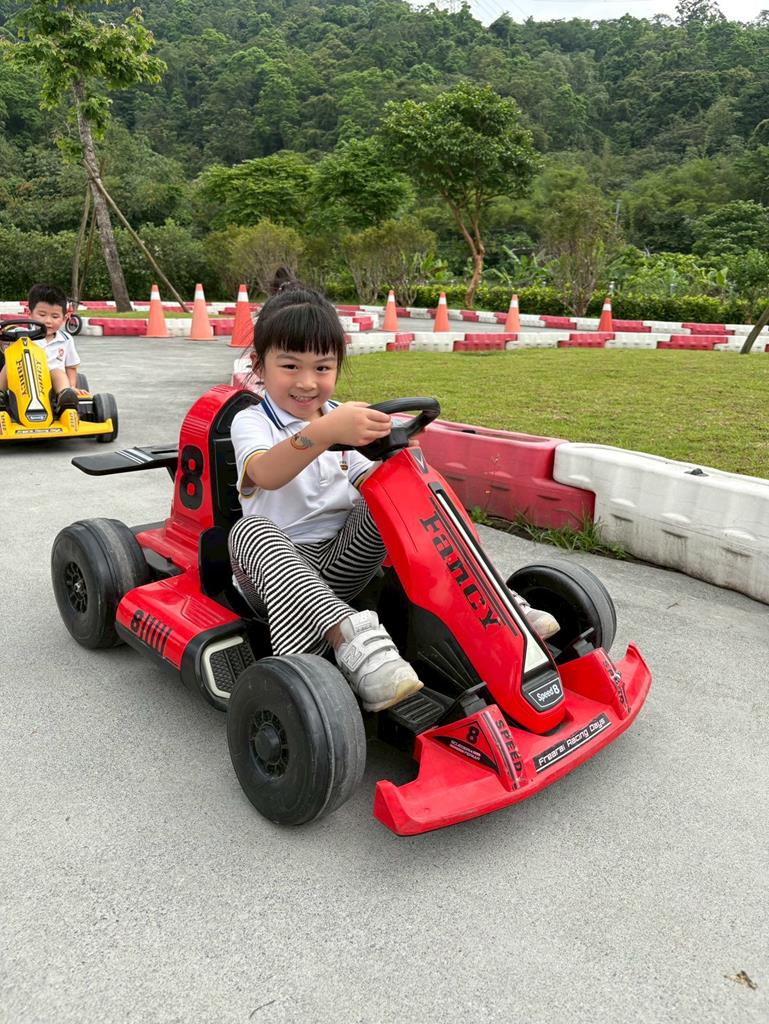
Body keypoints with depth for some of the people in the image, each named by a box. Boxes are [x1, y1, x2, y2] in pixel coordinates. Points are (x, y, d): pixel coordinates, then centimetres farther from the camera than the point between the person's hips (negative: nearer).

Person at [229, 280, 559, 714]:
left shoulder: (343, 419, 13)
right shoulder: (250, 422, -5)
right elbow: (266, 474, -29)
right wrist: (323, 432, -46)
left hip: (342, 564, 4)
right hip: (281, 564, -4)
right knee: (252, 529, -37)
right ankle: (351, 637, -53)